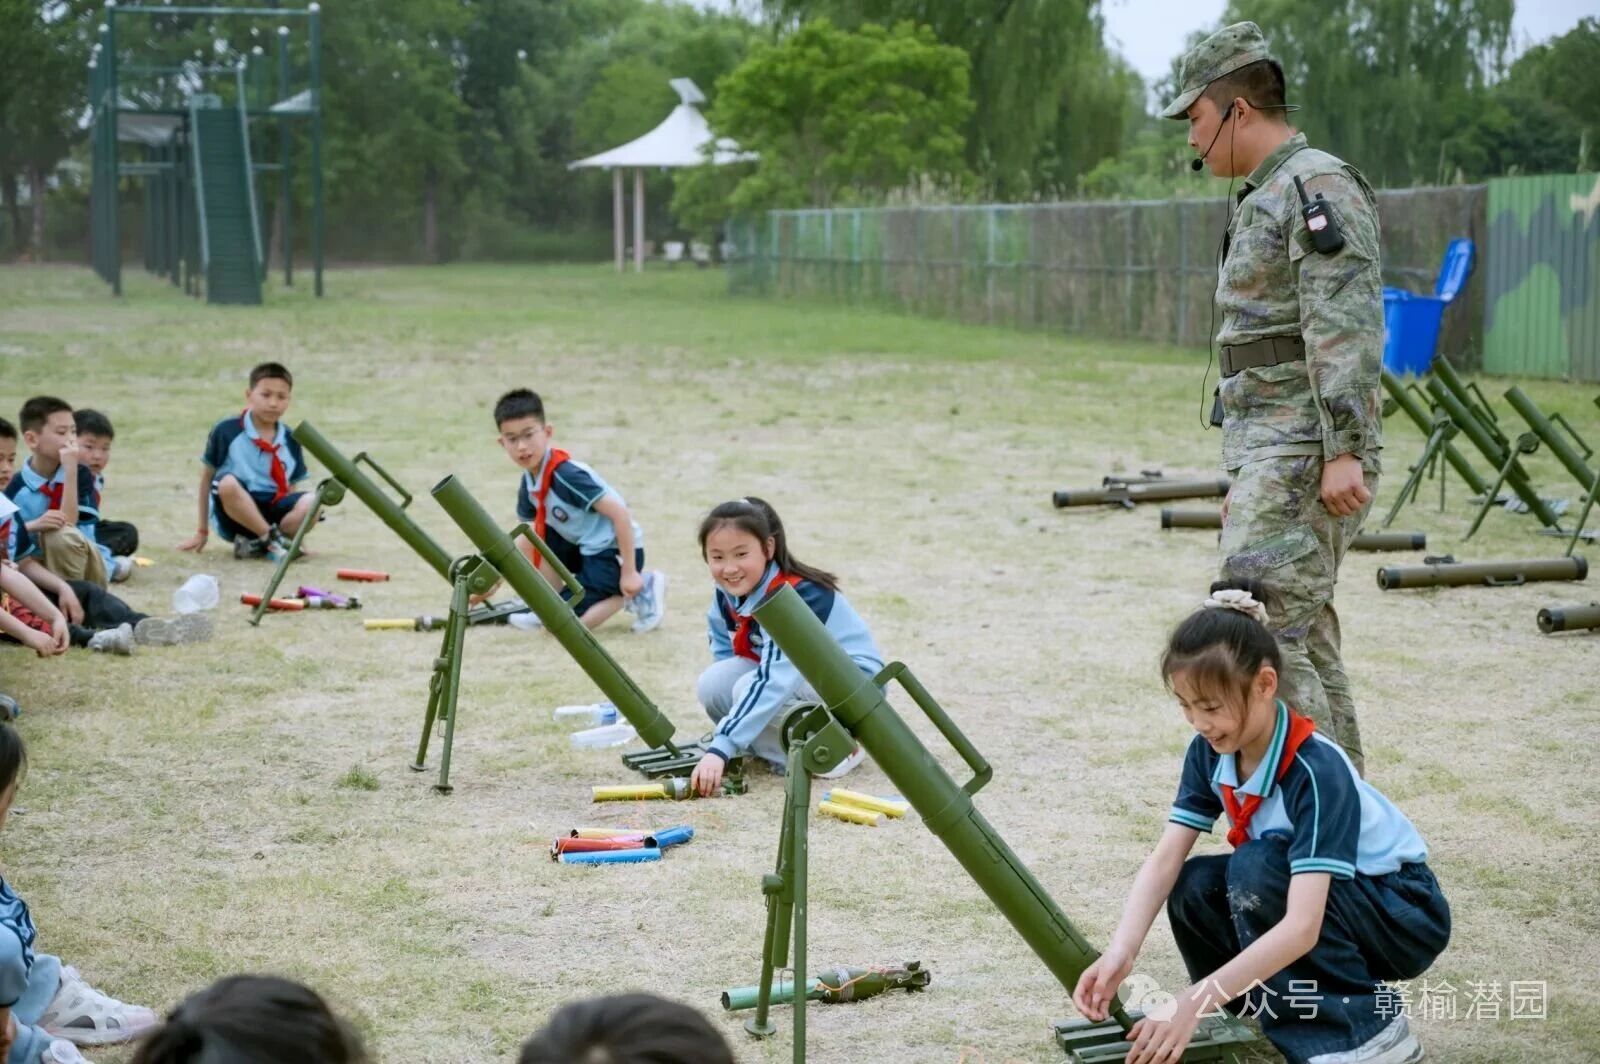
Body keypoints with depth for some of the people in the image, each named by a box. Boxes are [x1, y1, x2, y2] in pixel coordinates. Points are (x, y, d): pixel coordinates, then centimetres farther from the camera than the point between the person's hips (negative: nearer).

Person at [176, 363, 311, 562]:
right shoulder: (226, 431, -4)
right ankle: (273, 538, -28)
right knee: (228, 483, -36)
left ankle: (256, 545, -20)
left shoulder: (290, 441, 8)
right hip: (233, 516, -3)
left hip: (272, 511, 3)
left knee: (309, 505, -26)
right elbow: (207, 478, 4)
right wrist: (202, 532, 8)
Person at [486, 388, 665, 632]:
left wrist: (629, 572, -23)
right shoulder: (529, 483, 3)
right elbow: (529, 537, 16)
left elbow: (619, 514, -25)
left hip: (615, 551, -9)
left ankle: (639, 591, -3)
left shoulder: (567, 475, -24)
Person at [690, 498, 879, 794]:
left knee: (750, 690, -31)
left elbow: (772, 682, -40)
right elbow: (725, 655, 3)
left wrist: (720, 749, -47)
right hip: (799, 676, 8)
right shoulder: (728, 593, -7)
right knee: (713, 682, -16)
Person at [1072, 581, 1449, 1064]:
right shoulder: (1210, 752, -11)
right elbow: (1165, 860, -16)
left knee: (1257, 867, -29)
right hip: (1317, 904, 7)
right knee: (1195, 887, -16)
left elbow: (1301, 926, -40)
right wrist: (1119, 954, -34)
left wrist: (1195, 1003, -46)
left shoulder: (1316, 771, -33)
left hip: (1406, 915, -7)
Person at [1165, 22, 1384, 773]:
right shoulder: (1265, 199, 20)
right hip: (1270, 455, 10)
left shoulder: (1319, 187, -11)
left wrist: (1344, 452, -26)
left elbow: (1346, 328, -20)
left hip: (1306, 456, -10)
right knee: (1304, 639, 11)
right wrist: (1243, 478, 25)